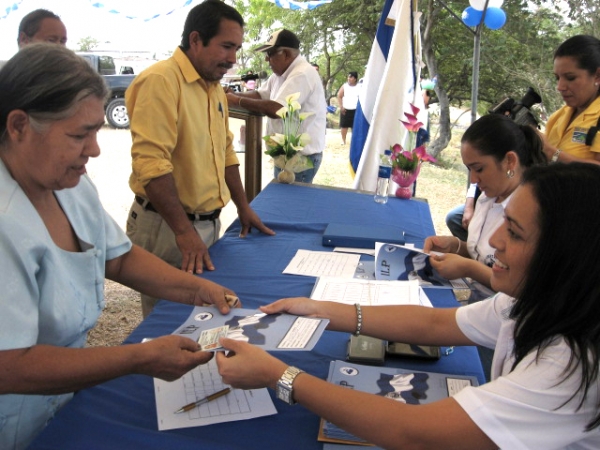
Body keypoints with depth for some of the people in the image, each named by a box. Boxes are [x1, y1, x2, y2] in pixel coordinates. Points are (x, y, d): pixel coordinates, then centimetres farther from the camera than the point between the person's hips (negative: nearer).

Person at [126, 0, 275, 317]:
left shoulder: (214, 87, 11)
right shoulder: (160, 80, -17)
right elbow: (151, 163, -25)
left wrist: (243, 208, 18)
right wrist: (184, 232, -26)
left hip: (208, 221, 8)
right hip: (166, 228, -8)